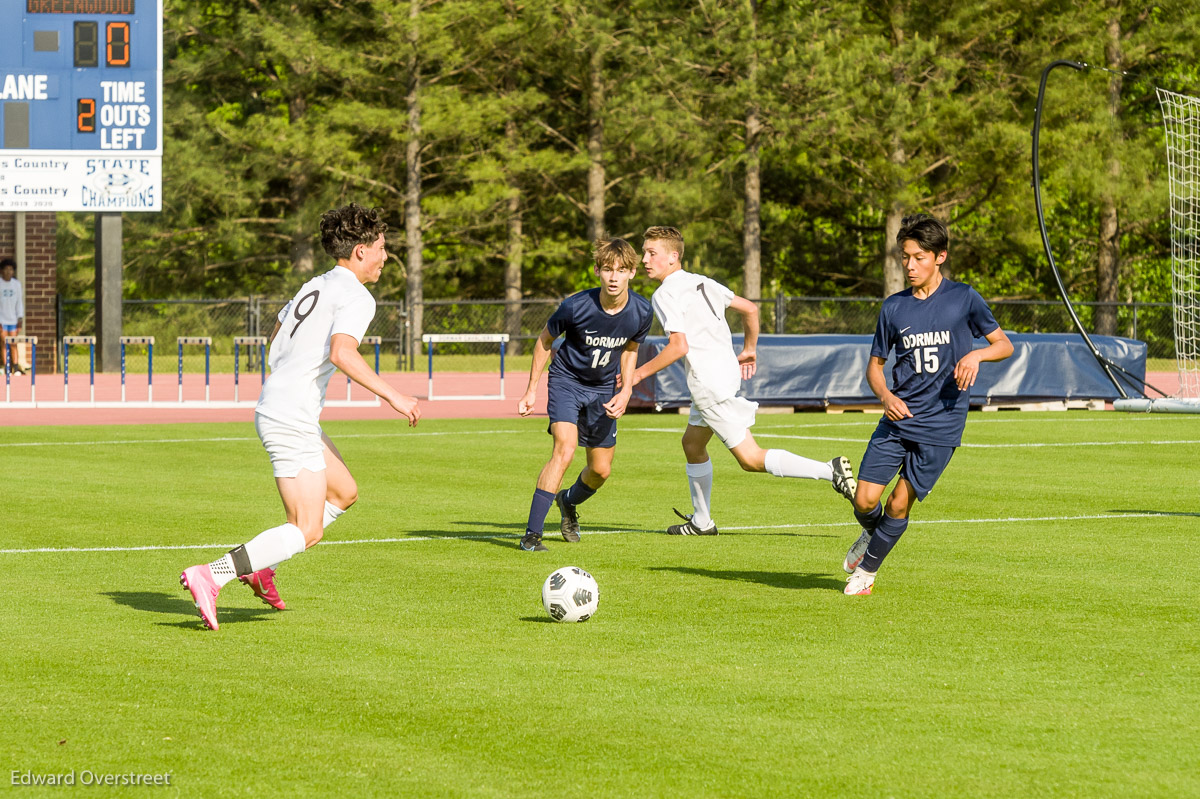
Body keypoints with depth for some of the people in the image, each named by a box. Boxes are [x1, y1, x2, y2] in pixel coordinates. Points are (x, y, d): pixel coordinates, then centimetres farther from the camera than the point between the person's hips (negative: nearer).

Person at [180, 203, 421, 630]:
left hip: (275, 410, 10)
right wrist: (392, 395, -25)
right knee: (306, 531, -9)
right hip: (292, 421, -10)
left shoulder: (314, 287, 16)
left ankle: (261, 567, 17)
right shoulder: (356, 297, -11)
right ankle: (211, 575, -19)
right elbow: (342, 352, -28)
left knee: (344, 492, 22)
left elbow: (275, 340, 29)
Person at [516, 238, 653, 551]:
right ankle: (532, 534, -22)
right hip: (566, 381, -4)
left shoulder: (641, 312, -16)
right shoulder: (576, 306, -26)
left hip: (602, 389, 4)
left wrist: (626, 390, -7)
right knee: (565, 450, -25)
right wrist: (532, 390, -4)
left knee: (601, 470, 8)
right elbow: (545, 340, -7)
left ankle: (569, 502, 44)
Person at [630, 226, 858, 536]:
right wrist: (749, 350, 31)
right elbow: (750, 308, 19)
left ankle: (829, 470, -20)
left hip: (709, 380, -10)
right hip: (727, 369, 10)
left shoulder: (665, 294, -11)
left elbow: (678, 346, -20)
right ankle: (701, 522, 31)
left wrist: (640, 373, -10)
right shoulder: (702, 282, 15)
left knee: (751, 459, -9)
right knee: (692, 443, 23)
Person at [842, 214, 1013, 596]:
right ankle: (871, 534, 29)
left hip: (941, 424, -3)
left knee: (899, 504, -3)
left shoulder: (963, 298, -2)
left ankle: (867, 570, 18)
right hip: (898, 418, 3)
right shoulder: (894, 307, 5)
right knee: (864, 500, -6)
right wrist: (886, 396, -8)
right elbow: (874, 364, 13)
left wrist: (976, 354, -16)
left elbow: (1004, 345, 6)